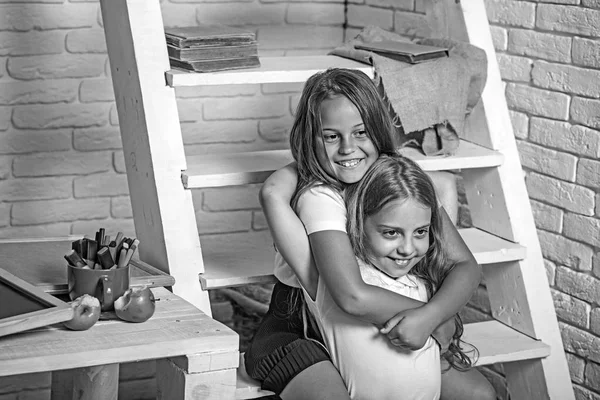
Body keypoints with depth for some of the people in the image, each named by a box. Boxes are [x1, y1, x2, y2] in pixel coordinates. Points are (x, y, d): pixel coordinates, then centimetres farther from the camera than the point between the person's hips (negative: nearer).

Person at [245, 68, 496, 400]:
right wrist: (440, 319, -25)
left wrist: (430, 314, -29)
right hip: (300, 331, -5)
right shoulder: (319, 196, -23)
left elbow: (466, 266, -9)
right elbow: (353, 297, -36)